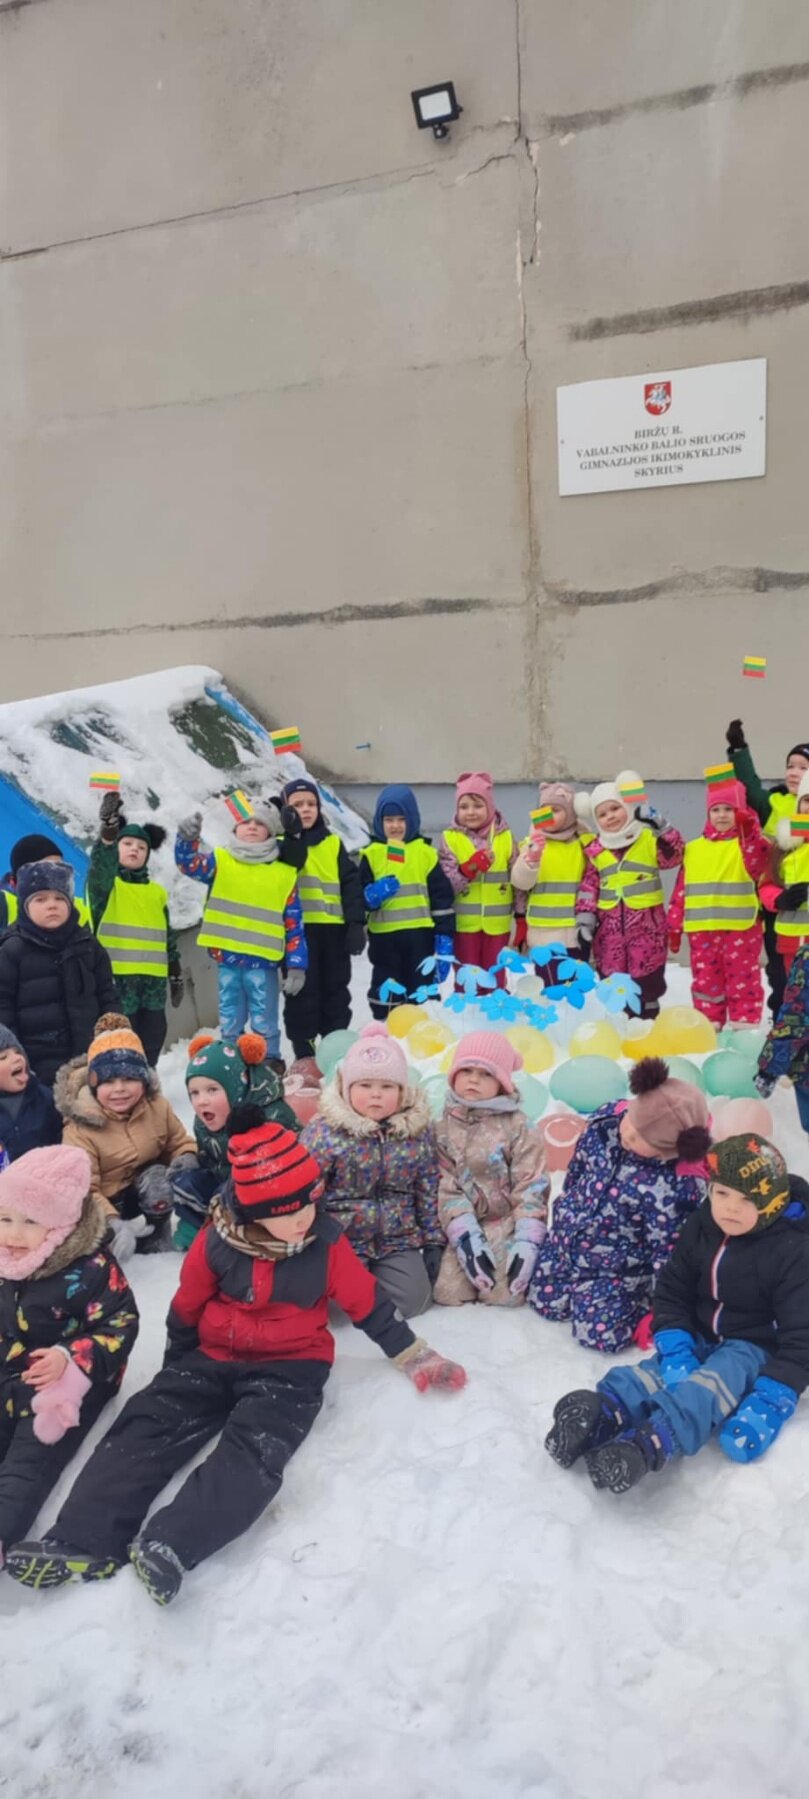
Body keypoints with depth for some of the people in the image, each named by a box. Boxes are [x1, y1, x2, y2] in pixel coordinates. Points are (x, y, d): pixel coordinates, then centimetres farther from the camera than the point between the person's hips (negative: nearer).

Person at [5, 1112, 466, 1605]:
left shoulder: (327, 1241, -10)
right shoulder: (218, 1242, -8)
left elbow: (368, 1304, 0)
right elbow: (187, 1308, 7)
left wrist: (413, 1355, 4)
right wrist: (177, 1366, 18)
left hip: (291, 1366, -3)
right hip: (214, 1358, 3)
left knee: (254, 1449, -29)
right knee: (147, 1425, -16)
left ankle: (170, 1548, -44)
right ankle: (84, 1542, -27)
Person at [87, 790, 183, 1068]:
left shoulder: (156, 891, 17)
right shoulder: (105, 883, 2)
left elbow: (168, 937, 21)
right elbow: (100, 863, -23)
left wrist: (176, 975, 19)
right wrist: (109, 827, -39)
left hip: (153, 978, 5)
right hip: (117, 976, -5)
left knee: (151, 1039, 10)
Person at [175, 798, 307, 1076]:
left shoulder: (285, 874, 5)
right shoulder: (221, 862, 7)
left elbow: (294, 924, 4)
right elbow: (192, 863, -12)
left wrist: (297, 966, -1)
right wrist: (187, 838, -33)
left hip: (263, 961, -1)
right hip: (227, 958, 1)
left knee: (265, 1025, 7)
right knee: (230, 1024, 12)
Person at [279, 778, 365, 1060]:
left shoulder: (333, 843, 11)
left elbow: (351, 885, 8)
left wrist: (356, 924, 1)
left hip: (333, 928, 3)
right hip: (297, 929, -3)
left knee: (336, 990, 11)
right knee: (301, 991, 2)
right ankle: (303, 1052, 10)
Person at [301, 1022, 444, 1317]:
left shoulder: (418, 1130, -4)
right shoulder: (324, 1130, -14)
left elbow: (429, 1189, 4)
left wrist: (433, 1241, 2)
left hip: (398, 1239, 3)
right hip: (342, 1240, -3)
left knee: (412, 1300, -7)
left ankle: (374, 1270, 21)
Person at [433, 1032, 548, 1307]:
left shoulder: (518, 1127, -6)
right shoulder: (444, 1126, -1)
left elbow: (532, 1187, -9)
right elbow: (444, 1186, -6)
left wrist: (527, 1241, -19)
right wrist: (466, 1236, -18)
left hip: (506, 1224, -2)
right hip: (462, 1227, 2)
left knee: (506, 1294, -18)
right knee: (447, 1293, -14)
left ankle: (506, 1256, 14)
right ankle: (471, 1253, 16)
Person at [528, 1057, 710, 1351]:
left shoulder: (677, 1185, -33)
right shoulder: (606, 1120, -18)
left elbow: (668, 1250, -21)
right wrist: (562, 1221, 13)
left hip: (621, 1267, -5)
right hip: (567, 1242, 5)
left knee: (598, 1333, -12)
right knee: (545, 1303, 12)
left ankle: (641, 1299, 13)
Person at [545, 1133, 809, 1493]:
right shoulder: (700, 1228, -3)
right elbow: (672, 1292, 0)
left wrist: (769, 1402, -30)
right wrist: (675, 1351, -17)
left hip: (755, 1348, -6)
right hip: (700, 1338, 6)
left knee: (711, 1386, -35)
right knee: (656, 1371, -23)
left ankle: (648, 1445, -61)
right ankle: (601, 1417, -50)